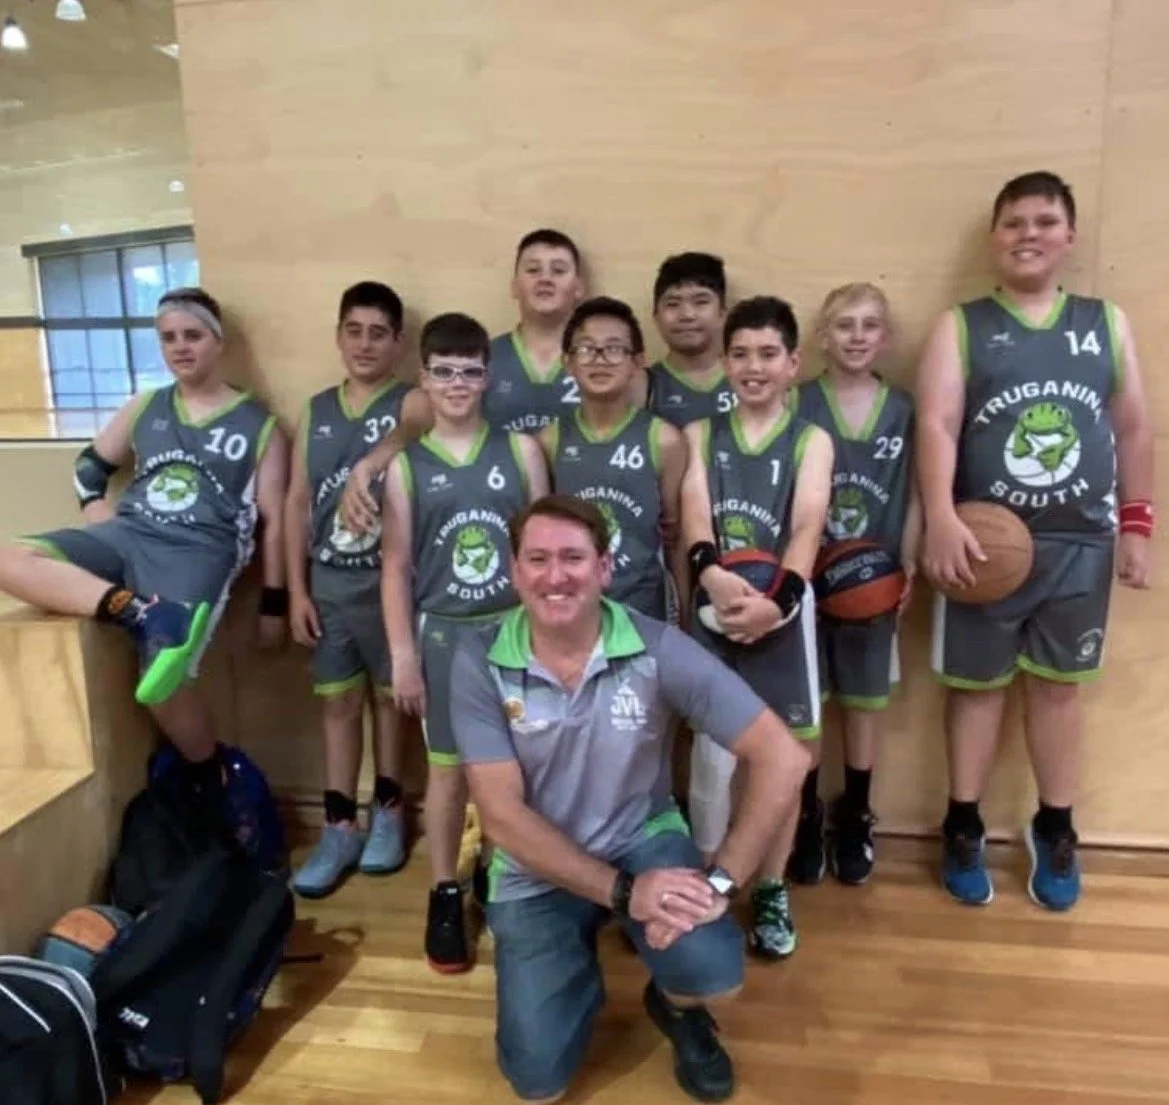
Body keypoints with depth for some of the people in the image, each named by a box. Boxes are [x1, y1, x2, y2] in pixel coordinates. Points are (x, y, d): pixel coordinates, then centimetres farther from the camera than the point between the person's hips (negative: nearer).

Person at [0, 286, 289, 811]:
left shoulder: (259, 424, 5)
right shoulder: (144, 407, 17)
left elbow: (273, 520, 3)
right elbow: (90, 466, 28)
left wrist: (273, 605, 2)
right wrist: (102, 527, 10)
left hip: (198, 549, -5)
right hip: (127, 534, 5)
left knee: (161, 681, -24)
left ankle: (212, 788, 2)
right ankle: (146, 616, -35)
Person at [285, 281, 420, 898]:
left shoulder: (412, 408, -5)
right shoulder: (315, 411, 9)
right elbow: (297, 503, 8)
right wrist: (296, 590, 4)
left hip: (388, 580, -4)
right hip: (327, 581, 4)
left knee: (388, 696, 10)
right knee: (339, 702, 10)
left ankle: (388, 813, 27)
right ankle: (339, 828, 21)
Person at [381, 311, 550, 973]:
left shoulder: (520, 449, 1)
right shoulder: (405, 464, 0)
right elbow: (396, 565, -1)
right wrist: (403, 655, -4)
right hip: (444, 633, 0)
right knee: (449, 768, 9)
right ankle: (446, 894, 25)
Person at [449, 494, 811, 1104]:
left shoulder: (657, 648, -19)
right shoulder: (479, 662, -17)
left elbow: (782, 757, -19)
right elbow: (504, 816, -17)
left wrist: (721, 880, -26)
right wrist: (621, 890, -24)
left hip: (643, 841, 0)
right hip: (538, 870, 1)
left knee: (713, 974, -26)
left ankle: (676, 1006, 13)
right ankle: (579, 969, 27)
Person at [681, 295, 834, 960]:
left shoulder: (812, 441, 2)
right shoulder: (701, 434, 7)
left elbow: (808, 526, -13)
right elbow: (694, 509, -10)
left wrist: (779, 599, -31)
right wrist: (712, 573, -31)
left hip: (782, 611, -1)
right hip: (713, 609, 1)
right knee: (711, 755, 7)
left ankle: (773, 890, 28)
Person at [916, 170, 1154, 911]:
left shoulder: (1108, 324, 8)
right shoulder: (960, 327, -1)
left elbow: (1135, 429, 10)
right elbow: (938, 424, -12)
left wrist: (1136, 525, 6)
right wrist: (941, 518, -26)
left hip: (1081, 542, 2)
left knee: (1059, 684, 13)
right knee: (977, 683, 8)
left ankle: (1055, 831, 30)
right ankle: (965, 828, 24)